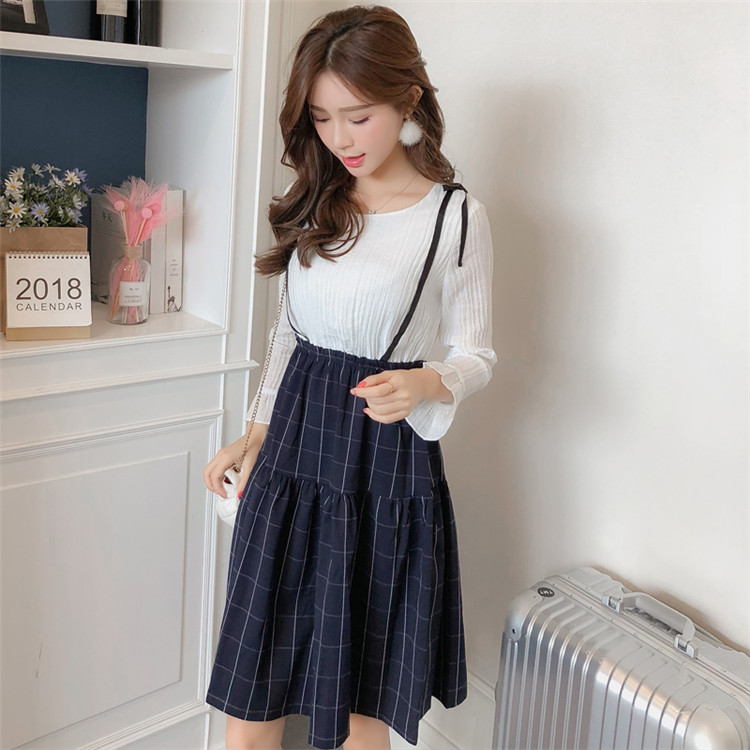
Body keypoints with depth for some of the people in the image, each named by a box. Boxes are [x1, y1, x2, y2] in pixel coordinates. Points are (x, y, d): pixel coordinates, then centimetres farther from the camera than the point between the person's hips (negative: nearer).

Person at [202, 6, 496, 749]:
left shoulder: (455, 216, -8)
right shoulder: (312, 204, 7)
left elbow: (476, 353, -3)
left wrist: (425, 385, -24)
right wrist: (254, 438, 14)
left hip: (386, 463, -4)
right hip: (294, 447, 4)